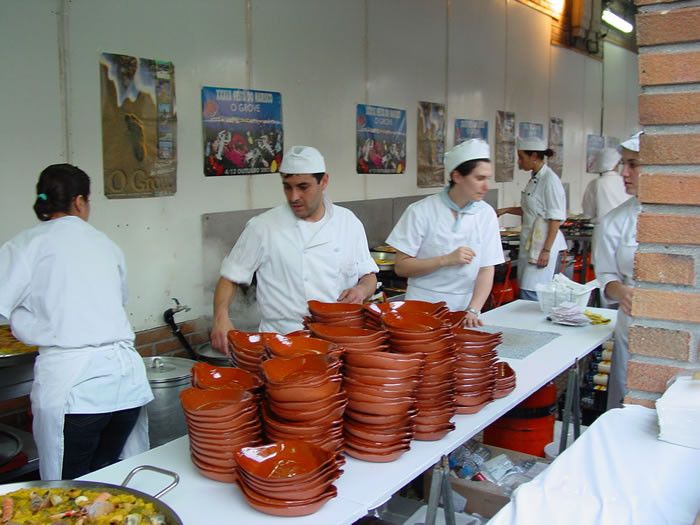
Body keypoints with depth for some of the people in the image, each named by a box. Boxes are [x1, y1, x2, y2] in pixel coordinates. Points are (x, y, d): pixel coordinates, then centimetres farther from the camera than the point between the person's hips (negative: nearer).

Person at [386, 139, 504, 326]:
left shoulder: (486, 214, 3)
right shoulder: (421, 211, -5)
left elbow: (486, 269, 1)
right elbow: (401, 267, -5)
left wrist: (473, 310, -12)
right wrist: (446, 260, -15)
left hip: (465, 309, 3)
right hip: (423, 309, -2)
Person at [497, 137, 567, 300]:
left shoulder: (550, 180, -14)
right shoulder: (534, 178, 12)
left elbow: (556, 219, -16)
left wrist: (546, 250, -18)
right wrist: (506, 210, 15)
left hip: (544, 244, -9)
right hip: (529, 244, 9)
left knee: (531, 294, -10)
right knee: (525, 290, 10)